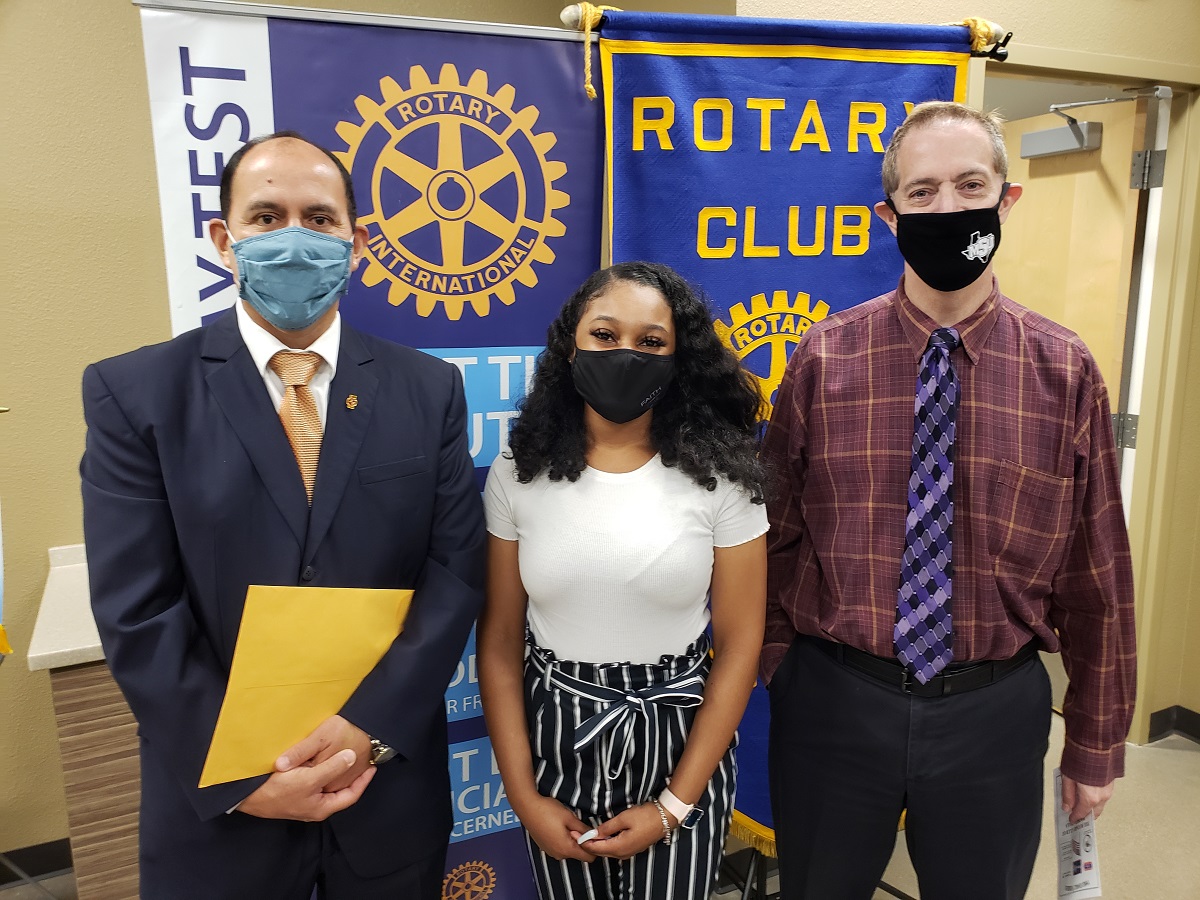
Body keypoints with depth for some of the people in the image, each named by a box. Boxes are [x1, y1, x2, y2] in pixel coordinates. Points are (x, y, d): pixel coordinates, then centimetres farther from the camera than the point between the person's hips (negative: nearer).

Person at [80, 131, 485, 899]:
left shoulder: (429, 389, -3)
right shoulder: (135, 393, -6)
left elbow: (457, 572, -7)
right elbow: (137, 614, -10)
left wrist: (369, 728, -15)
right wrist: (244, 774, -13)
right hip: (217, 803, -1)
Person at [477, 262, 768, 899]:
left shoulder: (718, 476, -10)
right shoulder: (519, 474, -6)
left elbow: (739, 646, -8)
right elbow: (499, 641, -1)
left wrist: (674, 807, -8)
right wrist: (524, 796, -4)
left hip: (680, 746, -1)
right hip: (554, 745, 2)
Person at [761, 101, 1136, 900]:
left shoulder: (1065, 370, -5)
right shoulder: (824, 358, -8)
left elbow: (1097, 573, -1)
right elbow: (776, 539, -2)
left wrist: (1097, 742, 4)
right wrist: (782, 680, 1)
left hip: (994, 709, 1)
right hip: (833, 701, 0)